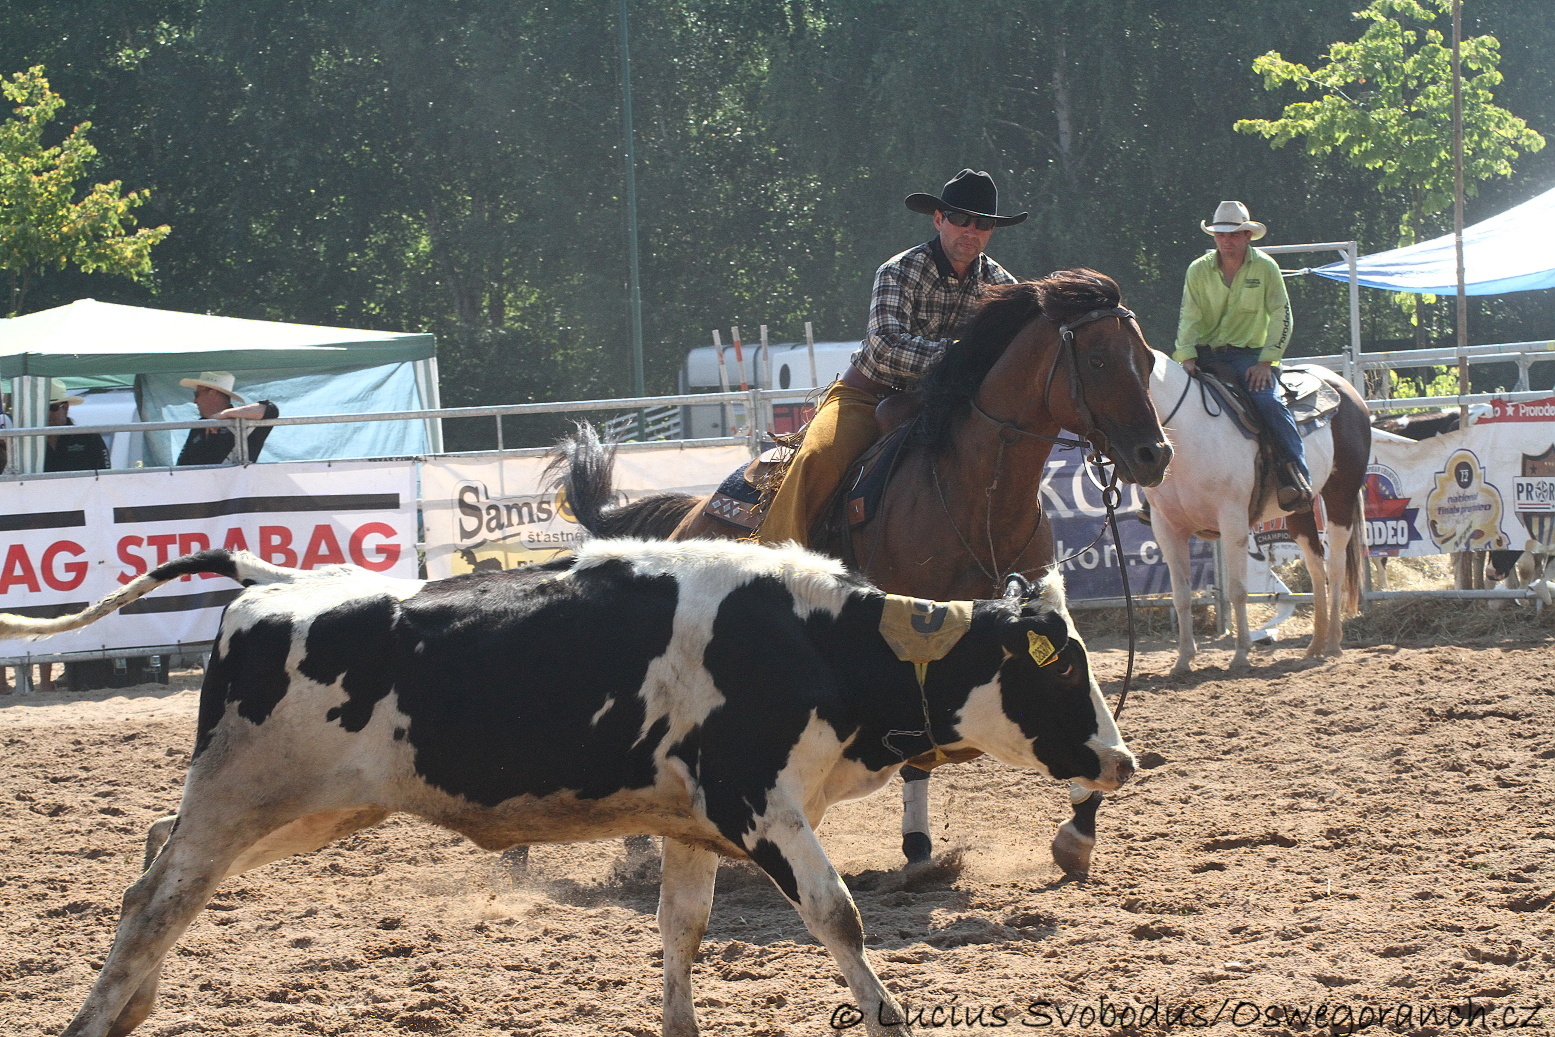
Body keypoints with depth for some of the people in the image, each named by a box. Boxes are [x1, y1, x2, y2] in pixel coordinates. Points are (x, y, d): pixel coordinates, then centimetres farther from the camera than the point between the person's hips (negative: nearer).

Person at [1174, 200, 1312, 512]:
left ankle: (1297, 479, -29)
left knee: (1268, 401, -29)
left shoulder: (1265, 267, -1)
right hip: (1204, 354, 3)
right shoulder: (1198, 270, 4)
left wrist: (1265, 362, -12)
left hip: (1248, 354, -3)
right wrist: (1187, 357, -16)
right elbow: (1189, 318, 1)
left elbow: (1281, 317, -2)